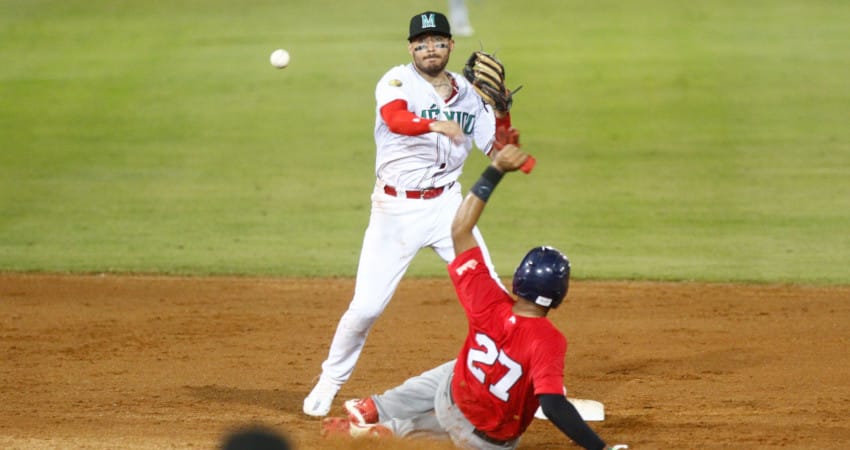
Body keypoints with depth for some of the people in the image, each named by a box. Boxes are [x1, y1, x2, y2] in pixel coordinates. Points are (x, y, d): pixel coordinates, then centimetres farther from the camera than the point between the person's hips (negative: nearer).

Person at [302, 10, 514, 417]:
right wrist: (436, 125, -51)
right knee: (366, 307, -4)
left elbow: (499, 152, 2)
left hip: (447, 204, 3)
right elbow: (396, 119, -31)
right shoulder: (397, 81, -8)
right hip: (395, 209, -3)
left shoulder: (468, 93, 5)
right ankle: (329, 384, 17)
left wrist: (501, 108, -13)